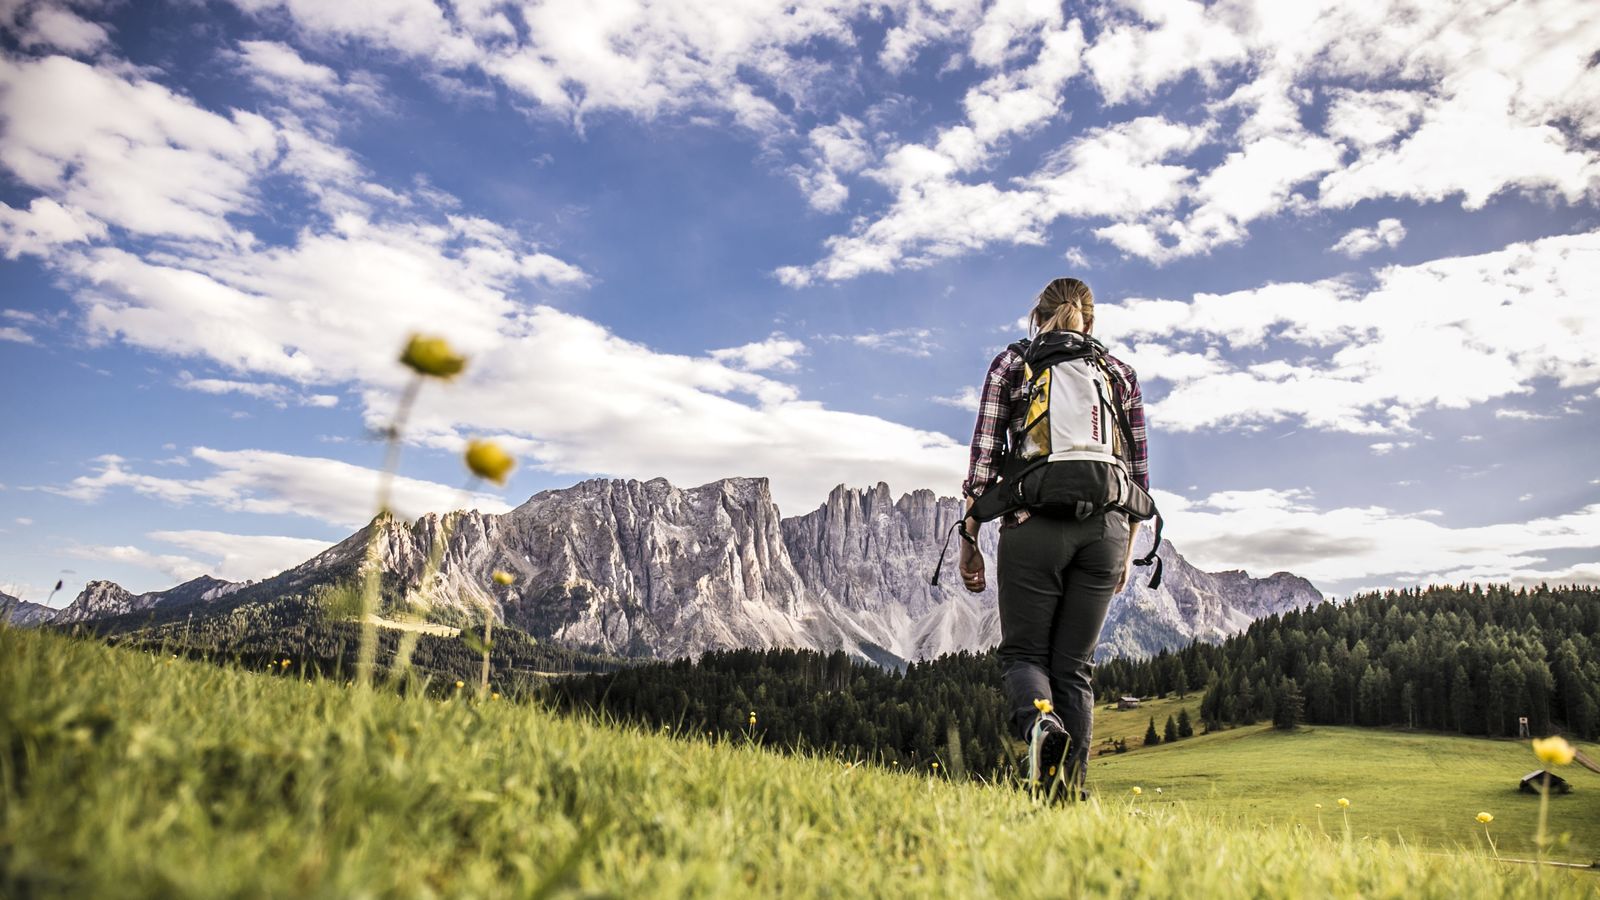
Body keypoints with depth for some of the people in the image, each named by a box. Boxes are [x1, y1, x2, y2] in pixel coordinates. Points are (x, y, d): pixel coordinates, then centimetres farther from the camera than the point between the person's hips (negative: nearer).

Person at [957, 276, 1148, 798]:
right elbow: (1138, 471, 13)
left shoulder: (1011, 363, 8)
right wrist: (1126, 550, 21)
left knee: (1024, 651, 8)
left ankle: (1038, 721, -24)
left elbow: (984, 459, 2)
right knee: (1074, 664, 10)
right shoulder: (1120, 372, 16)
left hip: (1035, 525, -2)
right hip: (1106, 528, 3)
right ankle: (1071, 791, 3)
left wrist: (969, 542, 7)